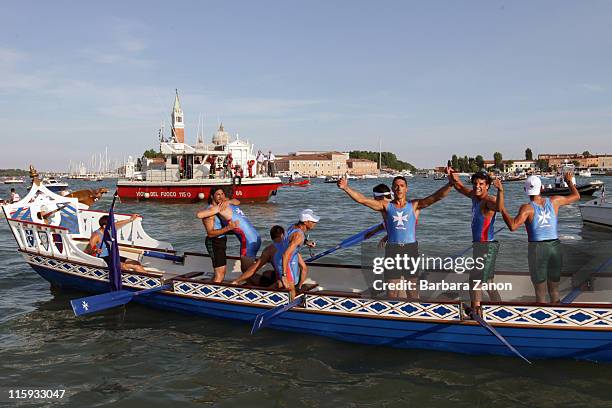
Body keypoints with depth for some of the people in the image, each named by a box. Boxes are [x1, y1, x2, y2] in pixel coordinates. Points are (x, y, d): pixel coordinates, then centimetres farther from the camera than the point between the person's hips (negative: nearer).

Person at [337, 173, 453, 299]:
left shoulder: (414, 205, 4)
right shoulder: (386, 206, 4)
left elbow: (436, 197, -8)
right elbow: (362, 199, -4)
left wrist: (449, 185, -24)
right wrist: (346, 188, -16)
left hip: (411, 248, 0)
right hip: (392, 249, 1)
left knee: (412, 286, 6)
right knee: (392, 286, 6)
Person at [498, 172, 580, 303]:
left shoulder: (527, 208, -13)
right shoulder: (554, 201, 0)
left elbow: (512, 226, -25)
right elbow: (576, 196, 16)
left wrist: (502, 209, -16)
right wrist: (569, 181, 32)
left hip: (537, 249, -4)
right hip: (555, 247, 4)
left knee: (540, 293, 6)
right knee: (554, 291, 17)